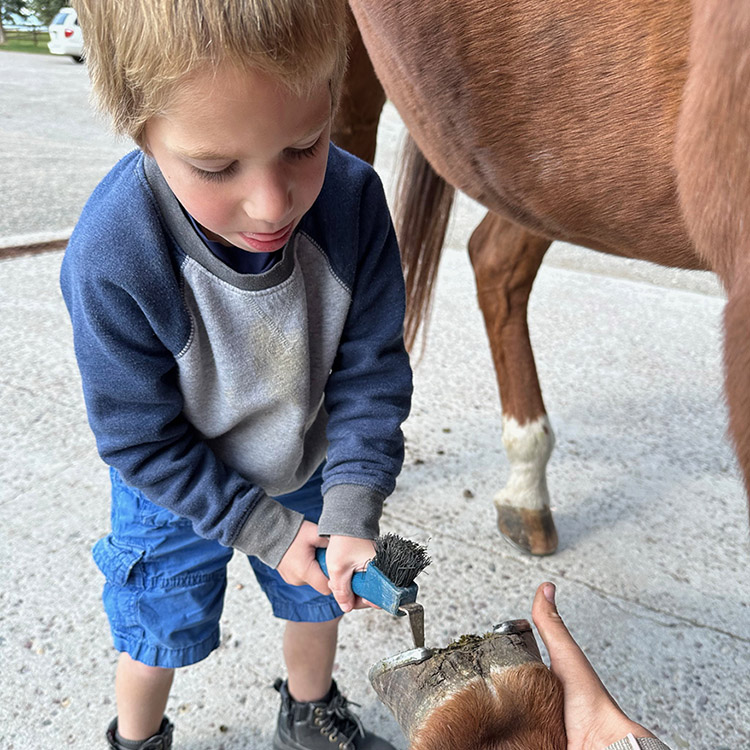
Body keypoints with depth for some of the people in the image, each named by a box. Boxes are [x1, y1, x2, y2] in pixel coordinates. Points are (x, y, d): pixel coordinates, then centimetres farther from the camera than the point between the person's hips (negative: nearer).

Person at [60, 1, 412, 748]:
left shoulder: (352, 199, -29)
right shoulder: (110, 261, -36)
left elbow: (371, 371, -18)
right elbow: (143, 442, -23)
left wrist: (351, 512, -24)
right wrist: (266, 531, -19)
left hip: (307, 468, 3)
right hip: (177, 490, -2)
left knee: (315, 598, 23)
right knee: (159, 628, 19)